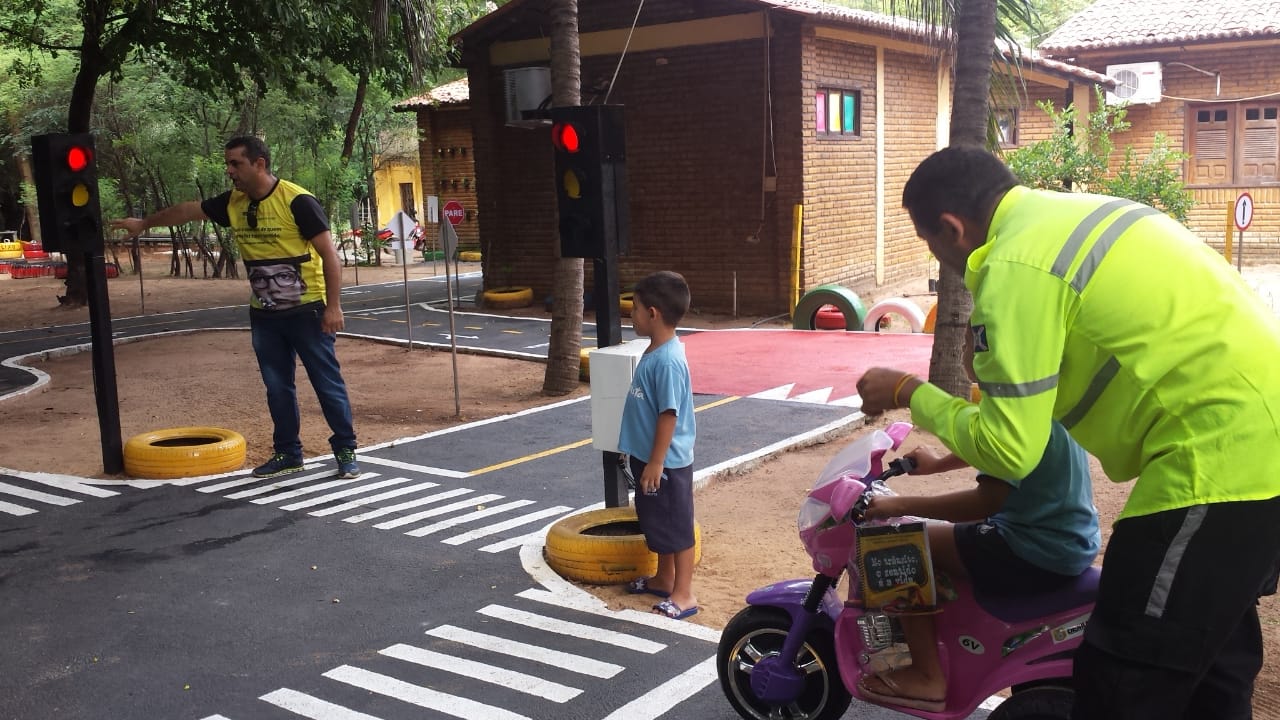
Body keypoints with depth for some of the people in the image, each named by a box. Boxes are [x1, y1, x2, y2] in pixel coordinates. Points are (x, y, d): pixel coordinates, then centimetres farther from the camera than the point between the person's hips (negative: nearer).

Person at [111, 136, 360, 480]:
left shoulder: (297, 201, -16)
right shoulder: (233, 203, 4)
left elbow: (329, 254, -16)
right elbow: (188, 210, 20)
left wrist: (333, 306, -19)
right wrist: (144, 223, 27)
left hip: (306, 311, -7)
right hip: (264, 315, 7)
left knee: (327, 383, 0)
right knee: (277, 387, 11)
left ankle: (345, 450, 10)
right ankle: (287, 453, 22)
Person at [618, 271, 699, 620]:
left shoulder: (667, 360, -25)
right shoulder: (654, 350, 6)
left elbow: (669, 414, -24)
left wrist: (656, 462, -21)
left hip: (667, 461, -10)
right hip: (649, 456, 10)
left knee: (676, 526, 2)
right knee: (655, 522, 22)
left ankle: (683, 594, 13)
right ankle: (664, 578, 37)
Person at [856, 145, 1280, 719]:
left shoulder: (1015, 268, -15)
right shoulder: (1077, 214, 15)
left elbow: (1010, 448, -12)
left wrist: (911, 394, 1)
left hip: (1225, 457, -10)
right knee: (1213, 671, 24)